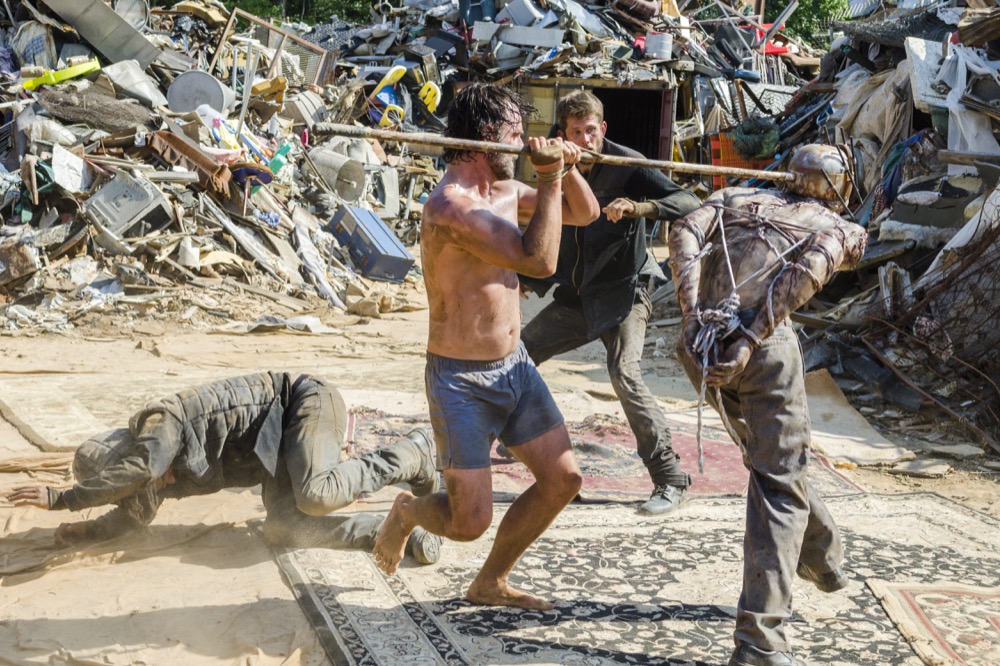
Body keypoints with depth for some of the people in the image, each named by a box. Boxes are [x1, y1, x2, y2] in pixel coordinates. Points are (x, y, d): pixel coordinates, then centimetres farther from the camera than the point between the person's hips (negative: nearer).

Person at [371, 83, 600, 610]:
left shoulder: (504, 190, 6)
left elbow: (585, 213, 16)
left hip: (515, 365, 9)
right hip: (462, 381, -9)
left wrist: (566, 169, -3)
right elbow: (538, 260, -28)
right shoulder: (449, 207, -24)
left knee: (563, 479, 7)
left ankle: (490, 583, 24)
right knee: (469, 522, -6)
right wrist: (549, 177, -22)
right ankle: (407, 513, 30)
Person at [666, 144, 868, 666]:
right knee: (778, 482, 3)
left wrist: (693, 316, -3)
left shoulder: (734, 198, 25)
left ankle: (824, 558, 47)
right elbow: (804, 273, -7)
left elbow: (684, 234, 4)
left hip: (700, 344, 5)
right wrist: (749, 340, -13)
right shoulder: (840, 229, 16)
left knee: (772, 461, 27)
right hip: (766, 350, -5)